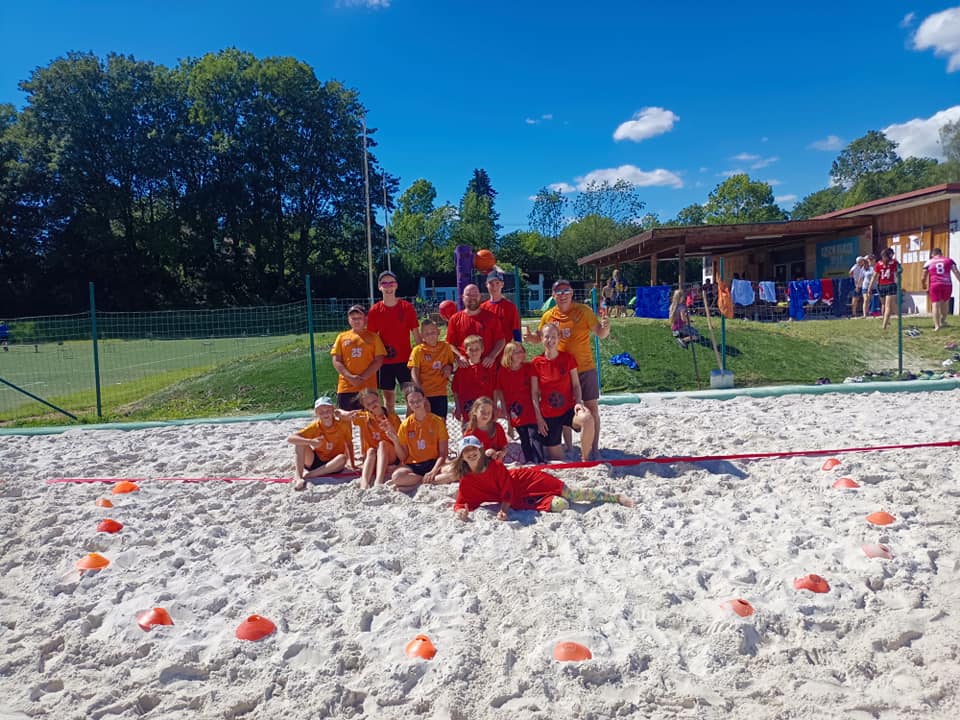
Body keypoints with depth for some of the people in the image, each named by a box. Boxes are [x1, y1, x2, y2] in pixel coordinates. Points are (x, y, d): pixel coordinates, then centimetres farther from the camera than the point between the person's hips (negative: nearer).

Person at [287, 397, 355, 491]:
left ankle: (308, 475, -26)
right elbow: (290, 439, -22)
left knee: (342, 458, -34)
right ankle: (299, 478, -28)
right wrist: (310, 441, -36)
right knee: (300, 443, -22)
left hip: (332, 464, 0)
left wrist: (353, 464, -3)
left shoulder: (343, 424, -13)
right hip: (315, 461, 0)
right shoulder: (314, 427, -13)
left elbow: (349, 444, 0)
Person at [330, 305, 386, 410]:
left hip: (368, 387, -1)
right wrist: (350, 377, -9)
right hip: (346, 387, 1)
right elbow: (336, 361, 5)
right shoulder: (342, 337, 12)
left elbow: (379, 361, 0)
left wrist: (362, 377, -11)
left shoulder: (373, 337, 7)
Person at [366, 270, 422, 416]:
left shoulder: (407, 307, -1)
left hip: (405, 360, -1)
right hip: (384, 361, 1)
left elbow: (416, 334, 2)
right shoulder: (375, 310, 2)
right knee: (388, 398, 9)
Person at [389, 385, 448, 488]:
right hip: (412, 465, 1)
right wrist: (396, 442, -13)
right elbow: (402, 457, 4)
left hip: (434, 463, -1)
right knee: (397, 476, -34)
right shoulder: (405, 425, 3)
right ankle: (427, 479, -15)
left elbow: (443, 454, -4)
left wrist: (434, 471, -20)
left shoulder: (437, 422, -1)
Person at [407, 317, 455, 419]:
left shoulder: (446, 347, 4)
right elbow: (414, 372, -8)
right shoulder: (418, 350, -6)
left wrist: (449, 368, -5)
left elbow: (451, 363, 19)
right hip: (424, 393, -2)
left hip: (441, 392, 3)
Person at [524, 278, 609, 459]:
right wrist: (530, 337, -6)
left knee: (592, 407, 0)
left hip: (585, 368, -2)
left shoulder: (583, 311, -6)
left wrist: (606, 327, -27)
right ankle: (568, 446, 24)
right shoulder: (548, 316, 1)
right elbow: (540, 336, 16)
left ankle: (595, 448, 9)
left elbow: (600, 334, -4)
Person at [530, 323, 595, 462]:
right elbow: (534, 393, 0)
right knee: (556, 459, 0)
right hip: (548, 416, 0)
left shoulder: (568, 358, 0)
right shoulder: (536, 363, -3)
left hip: (569, 409, 0)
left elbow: (576, 385, 3)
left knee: (588, 419, -35)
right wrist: (539, 418, -5)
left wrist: (578, 402, -16)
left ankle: (584, 458, -15)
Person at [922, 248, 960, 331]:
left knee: (935, 304, -4)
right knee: (945, 303, 24)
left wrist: (924, 285, 32)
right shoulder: (949, 260, 14)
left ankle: (937, 326, -13)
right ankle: (942, 321, 27)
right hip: (947, 285, 2)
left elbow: (924, 277, 14)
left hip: (935, 285, -2)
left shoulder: (928, 262, 11)